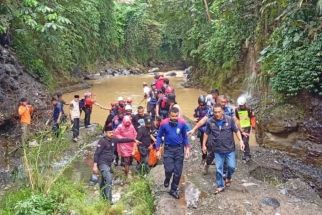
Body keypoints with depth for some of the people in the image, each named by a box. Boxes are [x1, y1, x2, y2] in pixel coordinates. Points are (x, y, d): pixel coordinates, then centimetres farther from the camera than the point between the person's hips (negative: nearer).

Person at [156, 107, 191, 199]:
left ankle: (174, 190, 23)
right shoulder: (164, 123, -12)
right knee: (169, 169, -9)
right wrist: (158, 150, -2)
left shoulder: (182, 123, -9)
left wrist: (187, 148, -1)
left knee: (178, 171, 5)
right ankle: (167, 179, 28)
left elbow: (185, 136, 5)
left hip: (179, 149, 1)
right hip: (168, 149, -1)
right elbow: (159, 136, 0)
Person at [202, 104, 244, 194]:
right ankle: (220, 186, 23)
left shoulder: (230, 120, -11)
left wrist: (241, 141, -13)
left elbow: (236, 131, -3)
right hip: (218, 150, 1)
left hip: (230, 148, 0)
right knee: (219, 169, 6)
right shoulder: (210, 122, -8)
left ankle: (228, 177, 37)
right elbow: (206, 133, 4)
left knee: (231, 166, 4)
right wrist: (204, 145, 6)